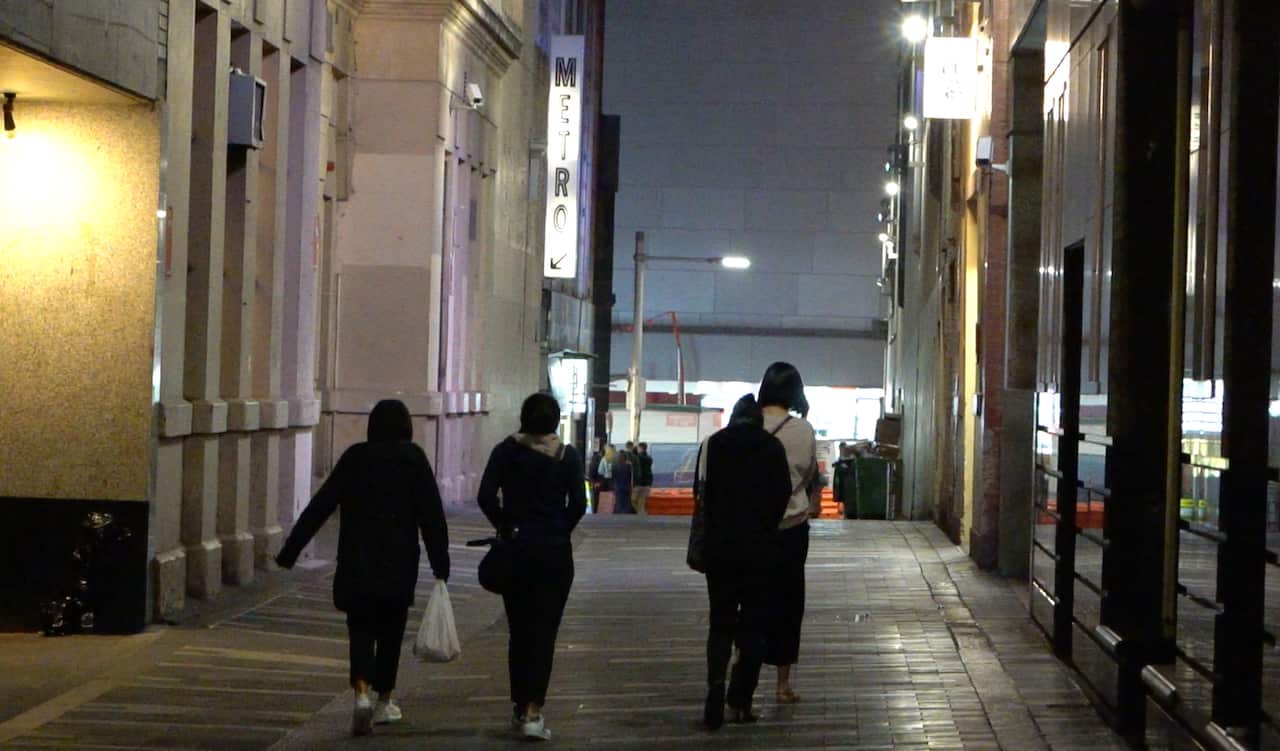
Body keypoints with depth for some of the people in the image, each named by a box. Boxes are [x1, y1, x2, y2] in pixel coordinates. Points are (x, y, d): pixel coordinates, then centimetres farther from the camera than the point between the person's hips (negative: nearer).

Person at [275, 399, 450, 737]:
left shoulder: (355, 457, 3)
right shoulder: (413, 459, -1)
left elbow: (319, 506, 0)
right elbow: (431, 515, -6)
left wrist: (289, 551, 2)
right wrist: (440, 565, -3)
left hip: (357, 563, 0)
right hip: (399, 563, 0)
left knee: (361, 629, 1)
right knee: (390, 630, 14)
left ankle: (362, 694, -22)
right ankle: (384, 701, 23)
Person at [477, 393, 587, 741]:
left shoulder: (507, 451, 0)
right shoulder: (567, 456, -1)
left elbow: (486, 496, -8)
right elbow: (578, 503, -10)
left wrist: (505, 528, 5)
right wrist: (560, 530, 6)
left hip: (515, 549, 1)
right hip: (554, 552, -1)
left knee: (519, 630, 13)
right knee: (544, 632, 0)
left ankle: (520, 707, 20)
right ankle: (533, 712, -10)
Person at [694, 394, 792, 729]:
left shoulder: (712, 445, 2)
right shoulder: (772, 447, -2)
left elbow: (701, 493, 1)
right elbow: (783, 494, -4)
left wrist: (712, 530, 11)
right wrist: (765, 528, 9)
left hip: (719, 545, 1)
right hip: (759, 547, -1)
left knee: (721, 621, 9)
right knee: (753, 622, 8)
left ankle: (716, 682, -16)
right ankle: (741, 701, 5)